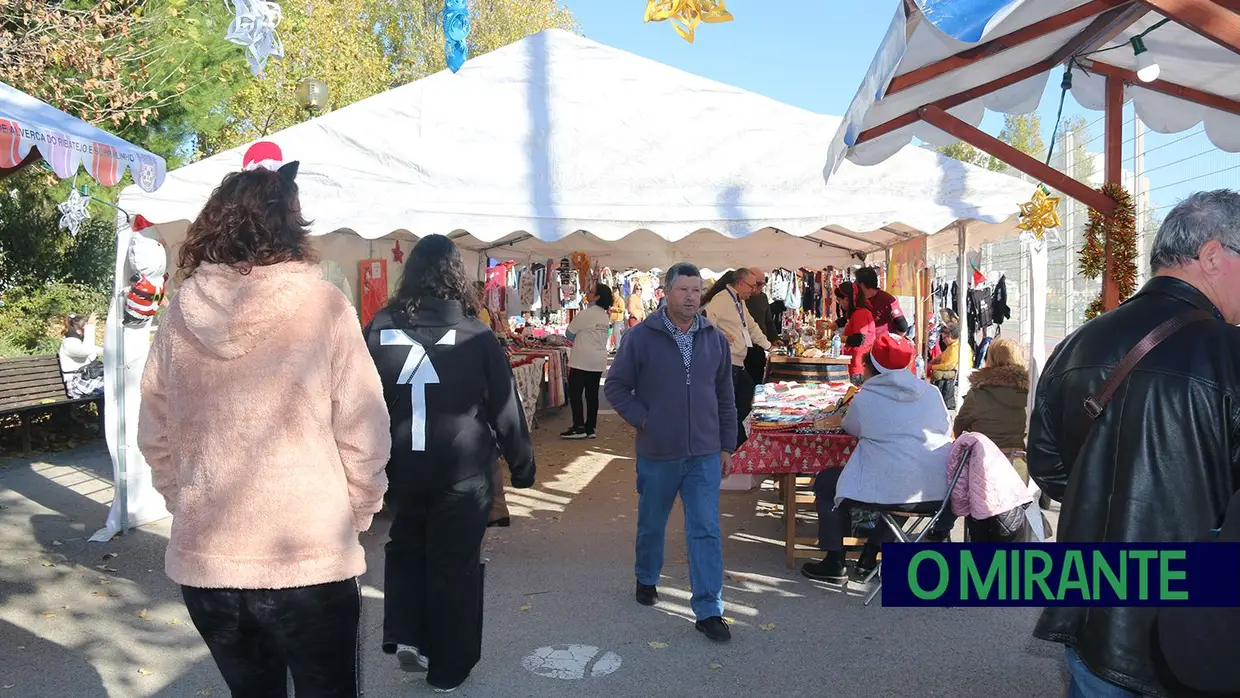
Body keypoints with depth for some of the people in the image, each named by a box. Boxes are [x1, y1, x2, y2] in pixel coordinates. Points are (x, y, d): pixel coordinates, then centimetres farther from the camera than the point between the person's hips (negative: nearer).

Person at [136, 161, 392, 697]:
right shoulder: (323, 306, -11)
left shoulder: (181, 313, -1)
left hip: (203, 558, 4)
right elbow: (362, 435, -10)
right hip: (310, 558, -4)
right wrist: (356, 514, 5)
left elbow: (154, 437, 7)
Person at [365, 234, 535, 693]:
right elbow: (505, 408, -4)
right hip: (463, 471, -2)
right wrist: (521, 465, 9)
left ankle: (405, 635, 15)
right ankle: (449, 666, 23)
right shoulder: (476, 336, -9)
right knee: (455, 564, 12)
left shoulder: (379, 329, -4)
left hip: (400, 469, 2)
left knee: (406, 548, 27)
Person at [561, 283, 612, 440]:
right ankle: (590, 428, 11)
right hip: (599, 361, 7)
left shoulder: (586, 313, -12)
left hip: (582, 361, -7)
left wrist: (577, 340, 15)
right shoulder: (605, 317, 9)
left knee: (575, 394, 0)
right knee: (592, 395, 9)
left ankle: (579, 428, -1)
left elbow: (569, 333, -4)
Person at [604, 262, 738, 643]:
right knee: (651, 524, 16)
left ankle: (709, 611, 6)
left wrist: (726, 446, 9)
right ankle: (646, 580, 41)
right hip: (657, 453, -1)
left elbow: (725, 398, 10)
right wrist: (642, 421, -10)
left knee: (706, 530, -1)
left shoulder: (715, 339, 3)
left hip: (705, 454, 2)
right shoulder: (641, 337, -7)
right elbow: (615, 386, -1)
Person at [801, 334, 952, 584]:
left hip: (890, 489, -5)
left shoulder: (864, 398, -5)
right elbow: (947, 431, 16)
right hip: (937, 489, 6)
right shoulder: (931, 392, 6)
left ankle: (835, 563, 18)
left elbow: (850, 427, 12)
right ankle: (870, 557, 36)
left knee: (826, 482, 17)